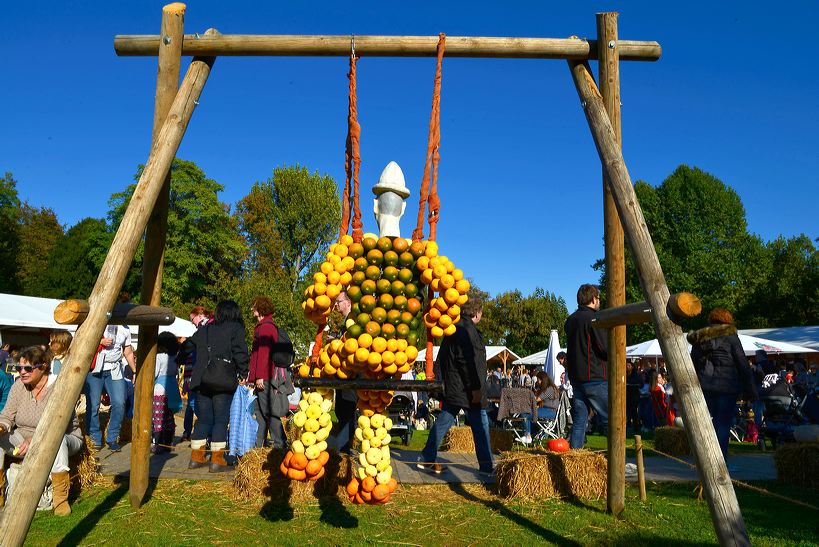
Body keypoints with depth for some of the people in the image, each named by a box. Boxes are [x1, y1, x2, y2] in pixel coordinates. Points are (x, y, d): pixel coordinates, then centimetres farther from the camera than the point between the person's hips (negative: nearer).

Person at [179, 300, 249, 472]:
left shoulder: (204, 330, 16)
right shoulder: (236, 328, 0)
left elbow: (187, 347, 25)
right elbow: (240, 352, -11)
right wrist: (243, 373, -2)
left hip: (201, 381, 6)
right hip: (223, 381, -5)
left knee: (203, 419, 14)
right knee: (221, 419, 0)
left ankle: (196, 457, 19)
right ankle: (217, 460, -1)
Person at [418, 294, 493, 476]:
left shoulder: (454, 328, 15)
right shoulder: (467, 329, -15)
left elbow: (441, 359, 19)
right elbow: (469, 360, -22)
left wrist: (445, 380, 21)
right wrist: (476, 387, -21)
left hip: (452, 386, 10)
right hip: (466, 389, -10)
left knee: (443, 421, 13)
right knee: (480, 425, 1)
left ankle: (427, 459, 17)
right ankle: (486, 466, 8)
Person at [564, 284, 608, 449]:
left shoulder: (570, 320, 13)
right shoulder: (593, 318, -11)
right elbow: (606, 348, -14)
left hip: (575, 377, 7)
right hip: (595, 377, -7)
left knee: (579, 421, 9)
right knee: (610, 420, -1)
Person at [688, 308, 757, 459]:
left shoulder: (698, 340, 14)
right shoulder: (729, 335, 0)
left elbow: (694, 367, 16)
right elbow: (742, 364, -2)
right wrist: (750, 389, 2)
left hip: (705, 386, 5)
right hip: (726, 386, -5)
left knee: (715, 423, 13)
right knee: (724, 424, -2)